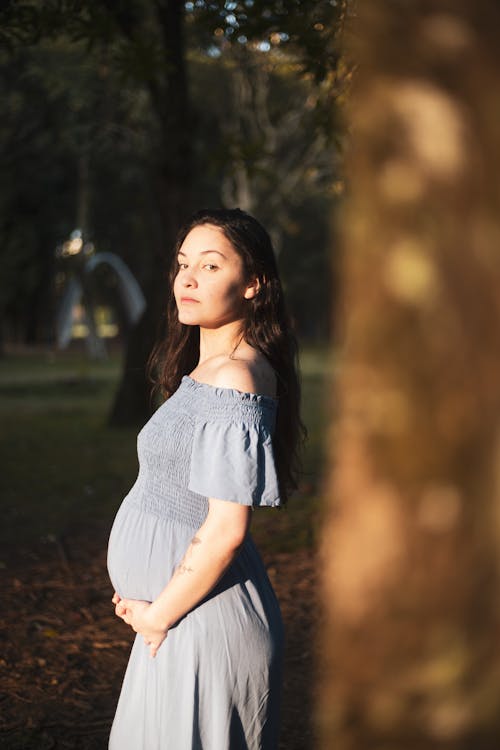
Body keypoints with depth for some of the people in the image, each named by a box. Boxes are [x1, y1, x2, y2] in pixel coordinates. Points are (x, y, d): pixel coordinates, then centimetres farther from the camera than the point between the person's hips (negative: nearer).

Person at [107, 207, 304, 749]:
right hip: (182, 614, 9)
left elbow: (225, 530, -23)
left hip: (204, 622, -9)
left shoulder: (233, 378, -20)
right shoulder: (203, 370, 11)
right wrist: (152, 607, 9)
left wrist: (158, 617, -13)